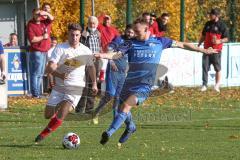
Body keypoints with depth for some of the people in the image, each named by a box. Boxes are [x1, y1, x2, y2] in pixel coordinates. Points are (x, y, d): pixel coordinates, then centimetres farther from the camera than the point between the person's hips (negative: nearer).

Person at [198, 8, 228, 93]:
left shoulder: (222, 25, -6)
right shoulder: (208, 24, 10)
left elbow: (226, 38, -6)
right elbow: (203, 36, 22)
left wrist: (219, 41, -23)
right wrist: (198, 45, 17)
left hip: (216, 50, -5)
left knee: (217, 68, 4)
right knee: (205, 67, 0)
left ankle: (217, 85, 12)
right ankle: (204, 85, 3)